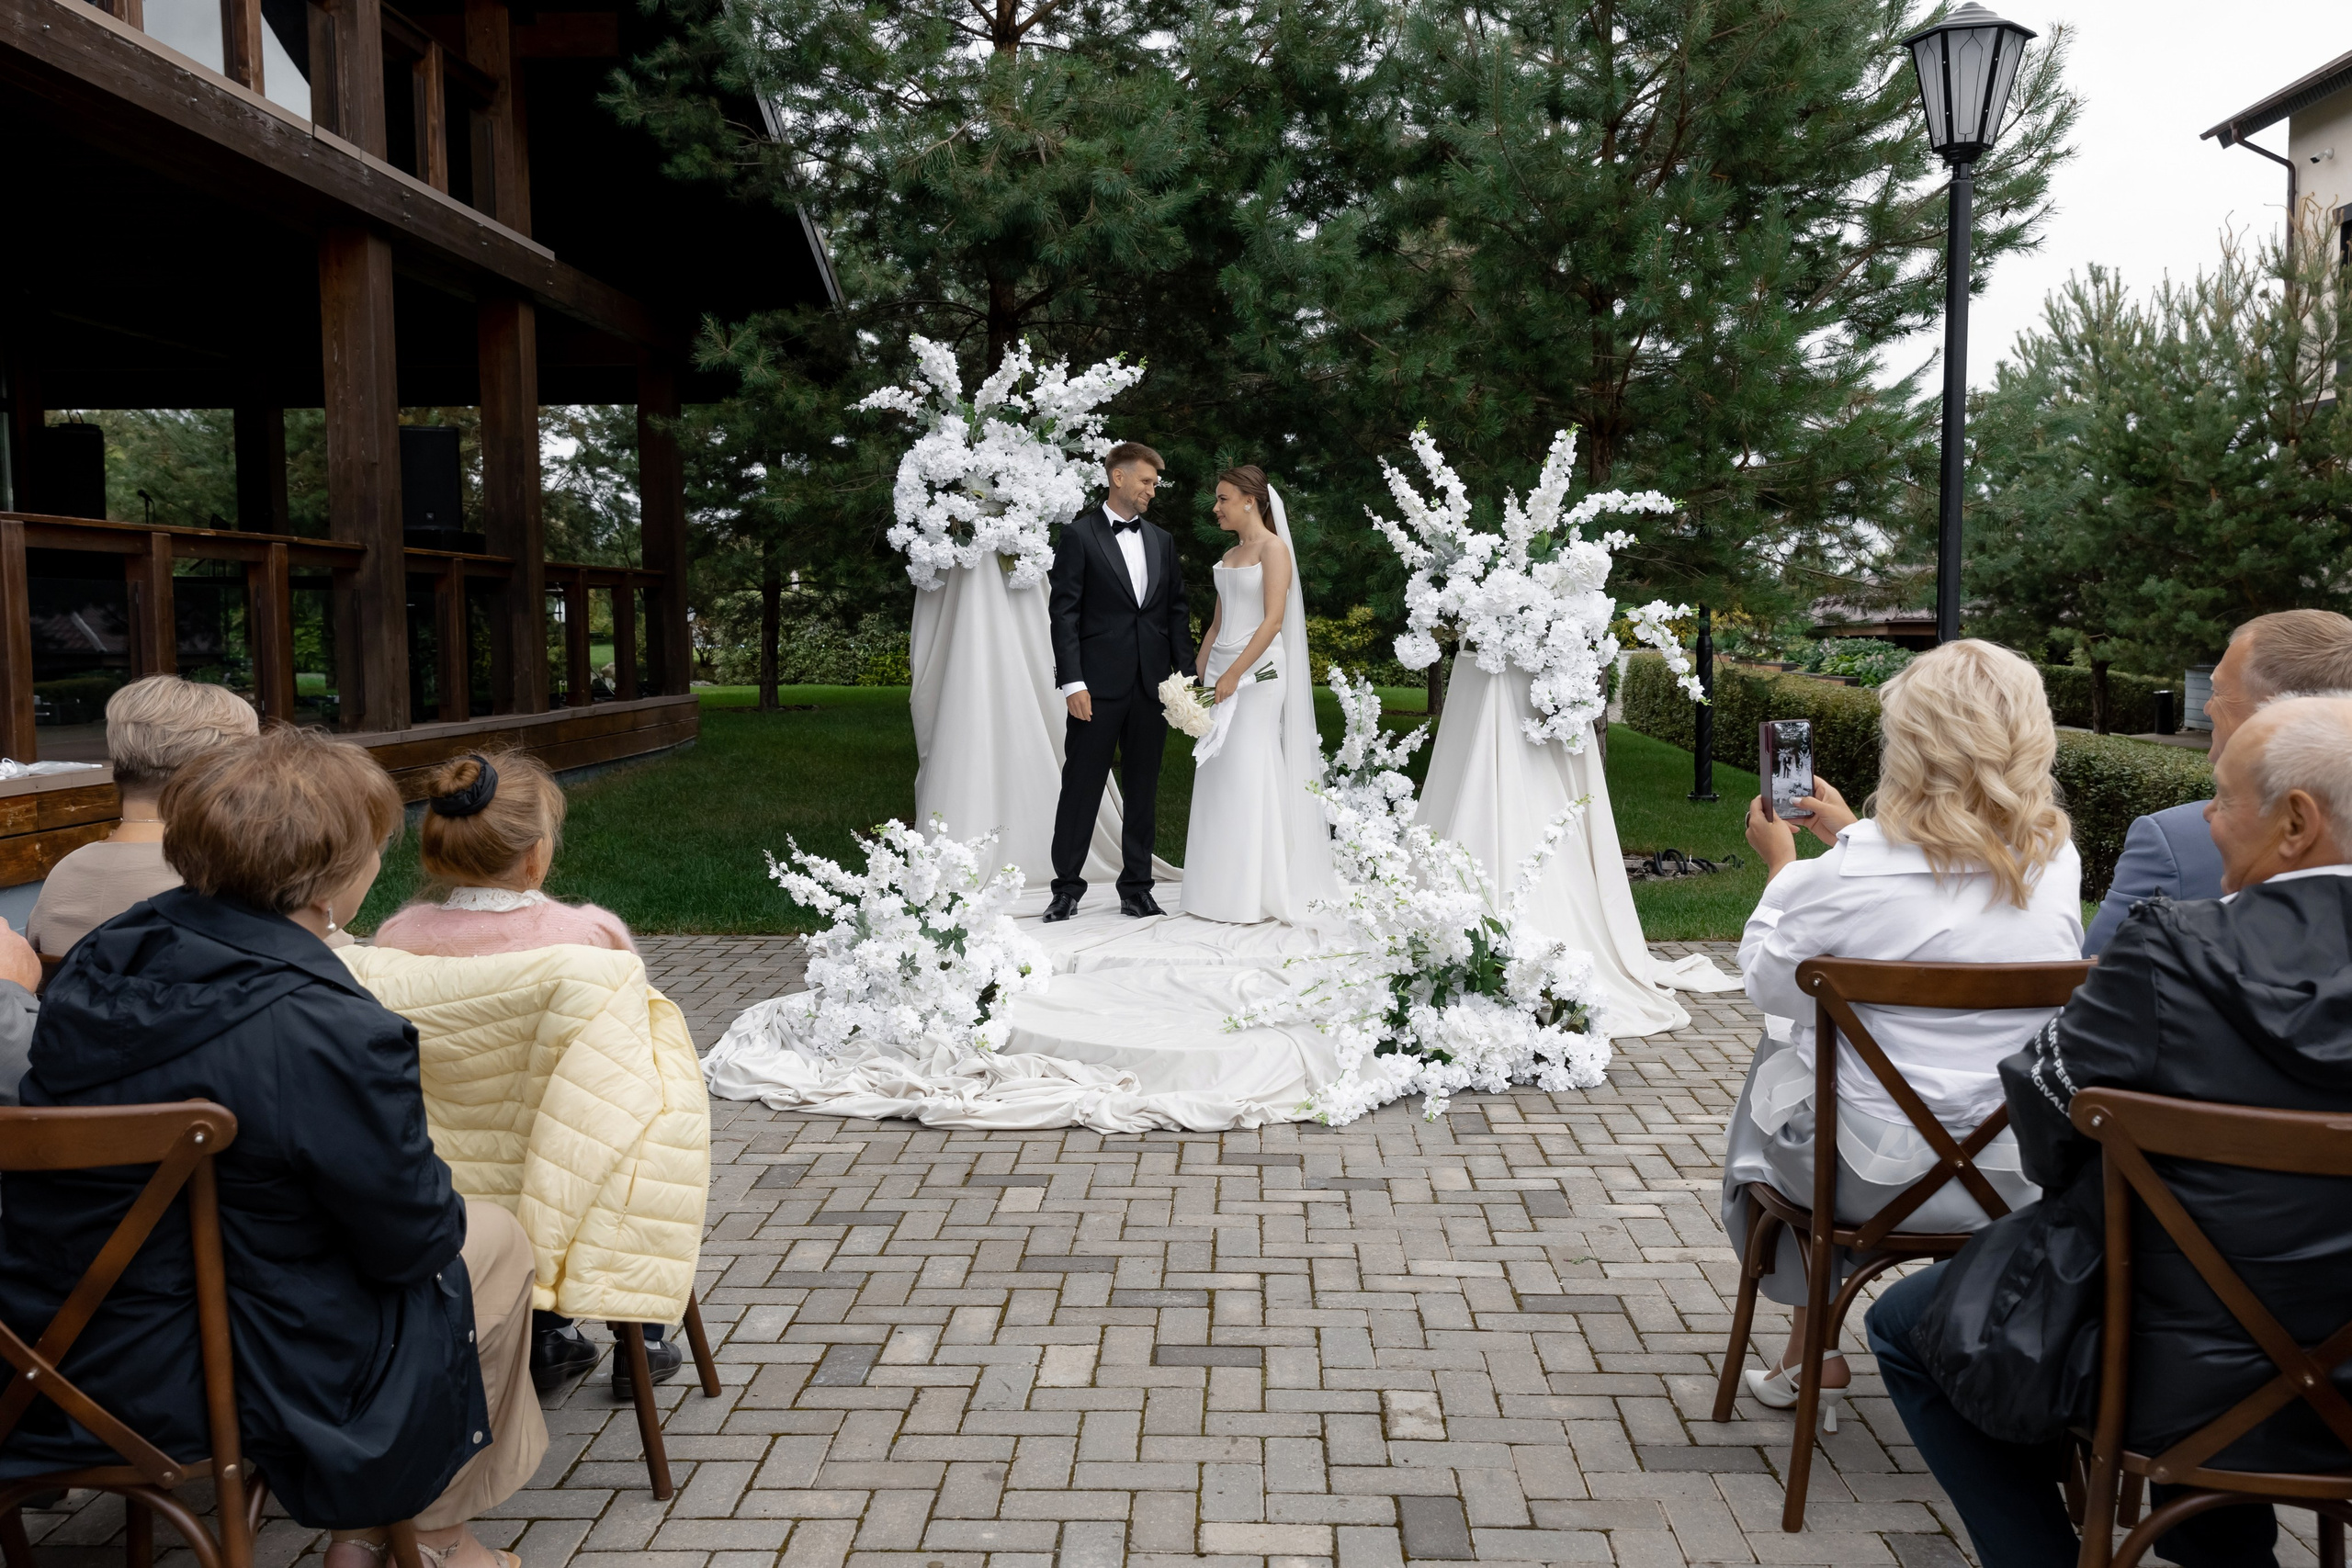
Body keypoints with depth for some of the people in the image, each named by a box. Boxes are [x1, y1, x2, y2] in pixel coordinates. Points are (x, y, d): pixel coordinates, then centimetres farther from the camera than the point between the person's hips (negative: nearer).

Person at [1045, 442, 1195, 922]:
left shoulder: (1161, 540, 15)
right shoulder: (1080, 535, -1)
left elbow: (1177, 612, 15)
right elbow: (1064, 612, -6)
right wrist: (1072, 682, -14)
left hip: (1151, 685, 5)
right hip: (1099, 685, -5)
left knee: (1142, 792, 10)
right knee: (1081, 788, 0)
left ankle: (1136, 889, 18)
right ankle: (1068, 887, 9)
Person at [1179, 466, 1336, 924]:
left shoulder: (1273, 548, -6)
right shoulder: (1229, 555, 18)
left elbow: (1274, 619, -15)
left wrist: (1234, 675, -19)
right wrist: (1197, 676, 12)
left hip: (1256, 671, -8)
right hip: (1222, 672, 8)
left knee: (1248, 776, -8)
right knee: (1218, 780, 5)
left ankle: (1258, 895, -2)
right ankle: (1221, 891, 11)